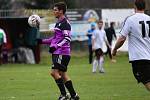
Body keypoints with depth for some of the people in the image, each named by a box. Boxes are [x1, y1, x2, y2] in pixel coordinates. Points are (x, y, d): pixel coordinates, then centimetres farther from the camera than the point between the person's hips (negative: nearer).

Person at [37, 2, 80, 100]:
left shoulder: (65, 23, -12)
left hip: (62, 53, -9)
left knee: (54, 72, -13)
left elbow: (67, 39, -20)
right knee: (63, 74, 9)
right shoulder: (58, 23, 17)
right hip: (57, 53, 9)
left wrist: (56, 46, -27)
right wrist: (42, 41, 20)